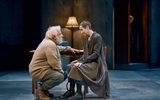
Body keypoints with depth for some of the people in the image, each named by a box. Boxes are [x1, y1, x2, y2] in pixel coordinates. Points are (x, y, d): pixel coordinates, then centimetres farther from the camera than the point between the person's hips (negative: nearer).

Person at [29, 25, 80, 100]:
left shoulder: (50, 42, 12)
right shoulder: (50, 45, -22)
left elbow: (58, 48, 37)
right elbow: (54, 63, -26)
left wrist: (68, 48, 37)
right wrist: (61, 71, -12)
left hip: (43, 68, 11)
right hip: (38, 71, -11)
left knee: (64, 74, 14)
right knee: (59, 76, -29)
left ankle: (43, 86, 13)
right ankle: (41, 90, -9)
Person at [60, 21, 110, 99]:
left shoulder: (97, 37, -13)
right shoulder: (86, 37, 13)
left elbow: (96, 54, -19)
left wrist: (82, 62, -23)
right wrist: (79, 60, -1)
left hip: (96, 63, -8)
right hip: (89, 61, 8)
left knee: (78, 68, -28)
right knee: (71, 66, -12)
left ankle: (79, 92, -19)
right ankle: (71, 90, -13)